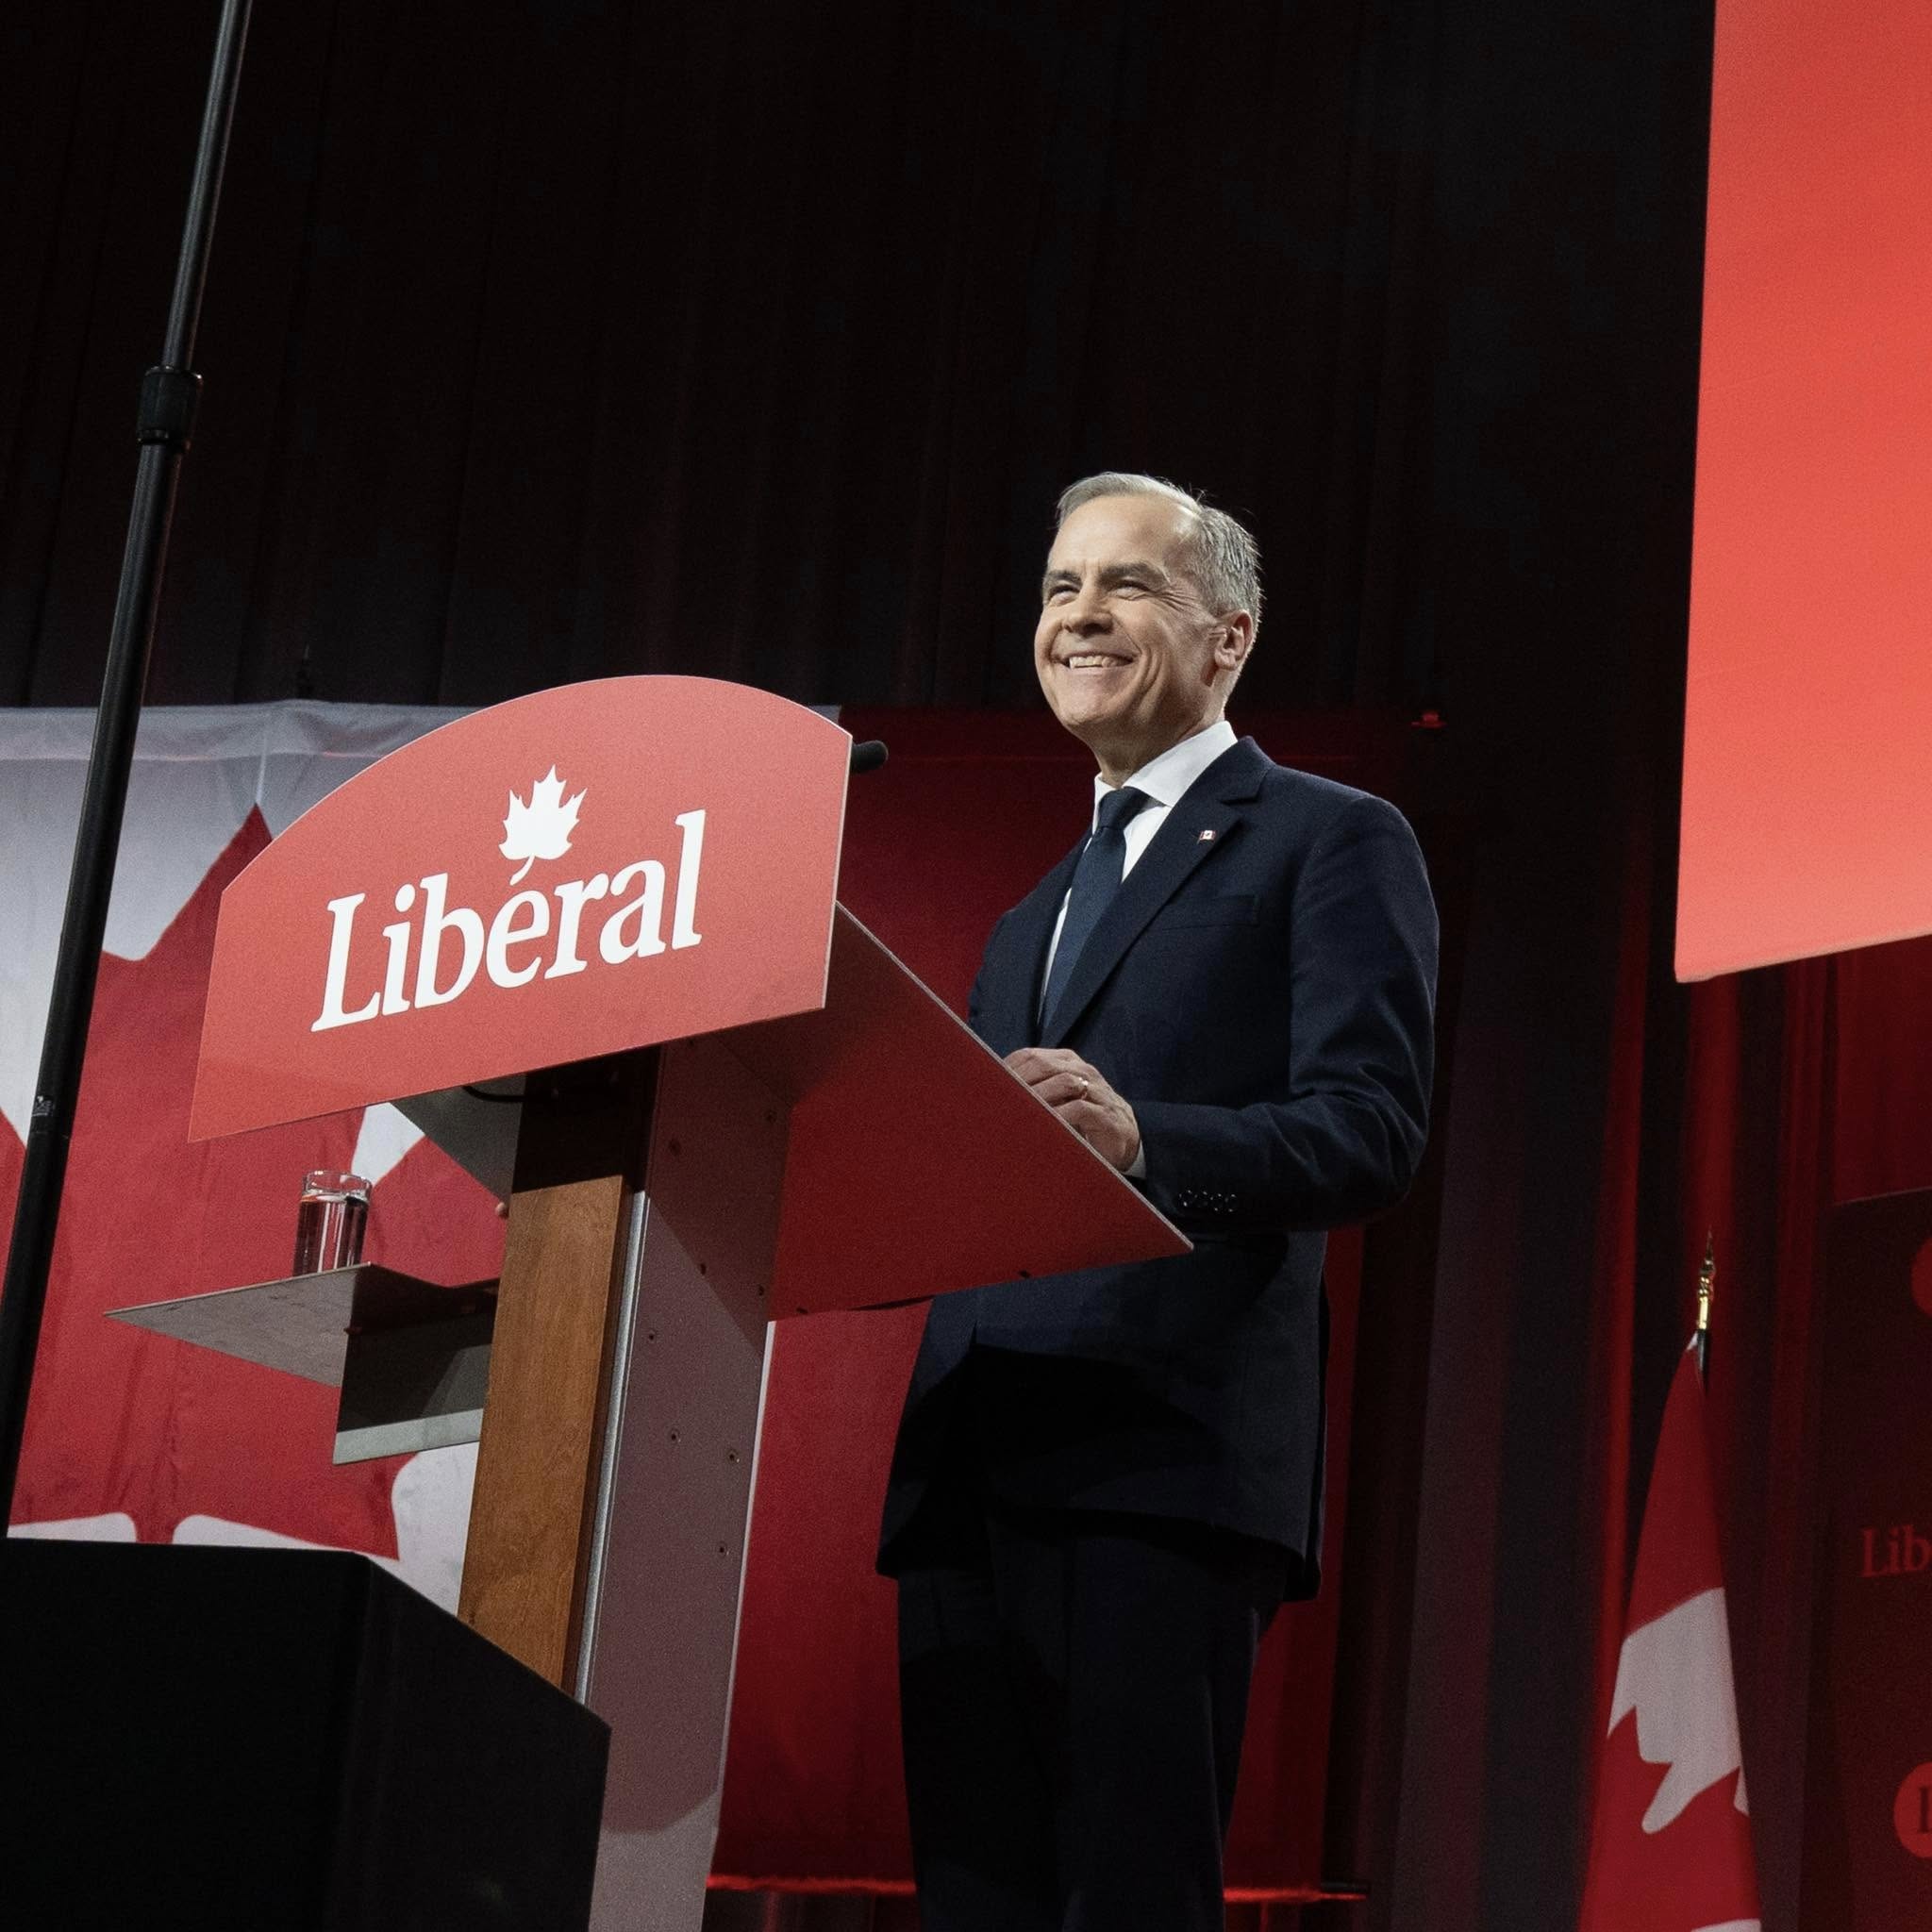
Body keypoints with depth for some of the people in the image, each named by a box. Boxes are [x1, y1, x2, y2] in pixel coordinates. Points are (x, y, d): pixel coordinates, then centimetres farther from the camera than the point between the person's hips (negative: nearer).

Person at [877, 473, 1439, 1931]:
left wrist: (1142, 1139, -24)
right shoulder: (1032, 918, 29)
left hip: (1164, 1448, -7)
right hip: (974, 1459, 7)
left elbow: (1372, 1131, -8)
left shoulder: (1331, 841, 5)